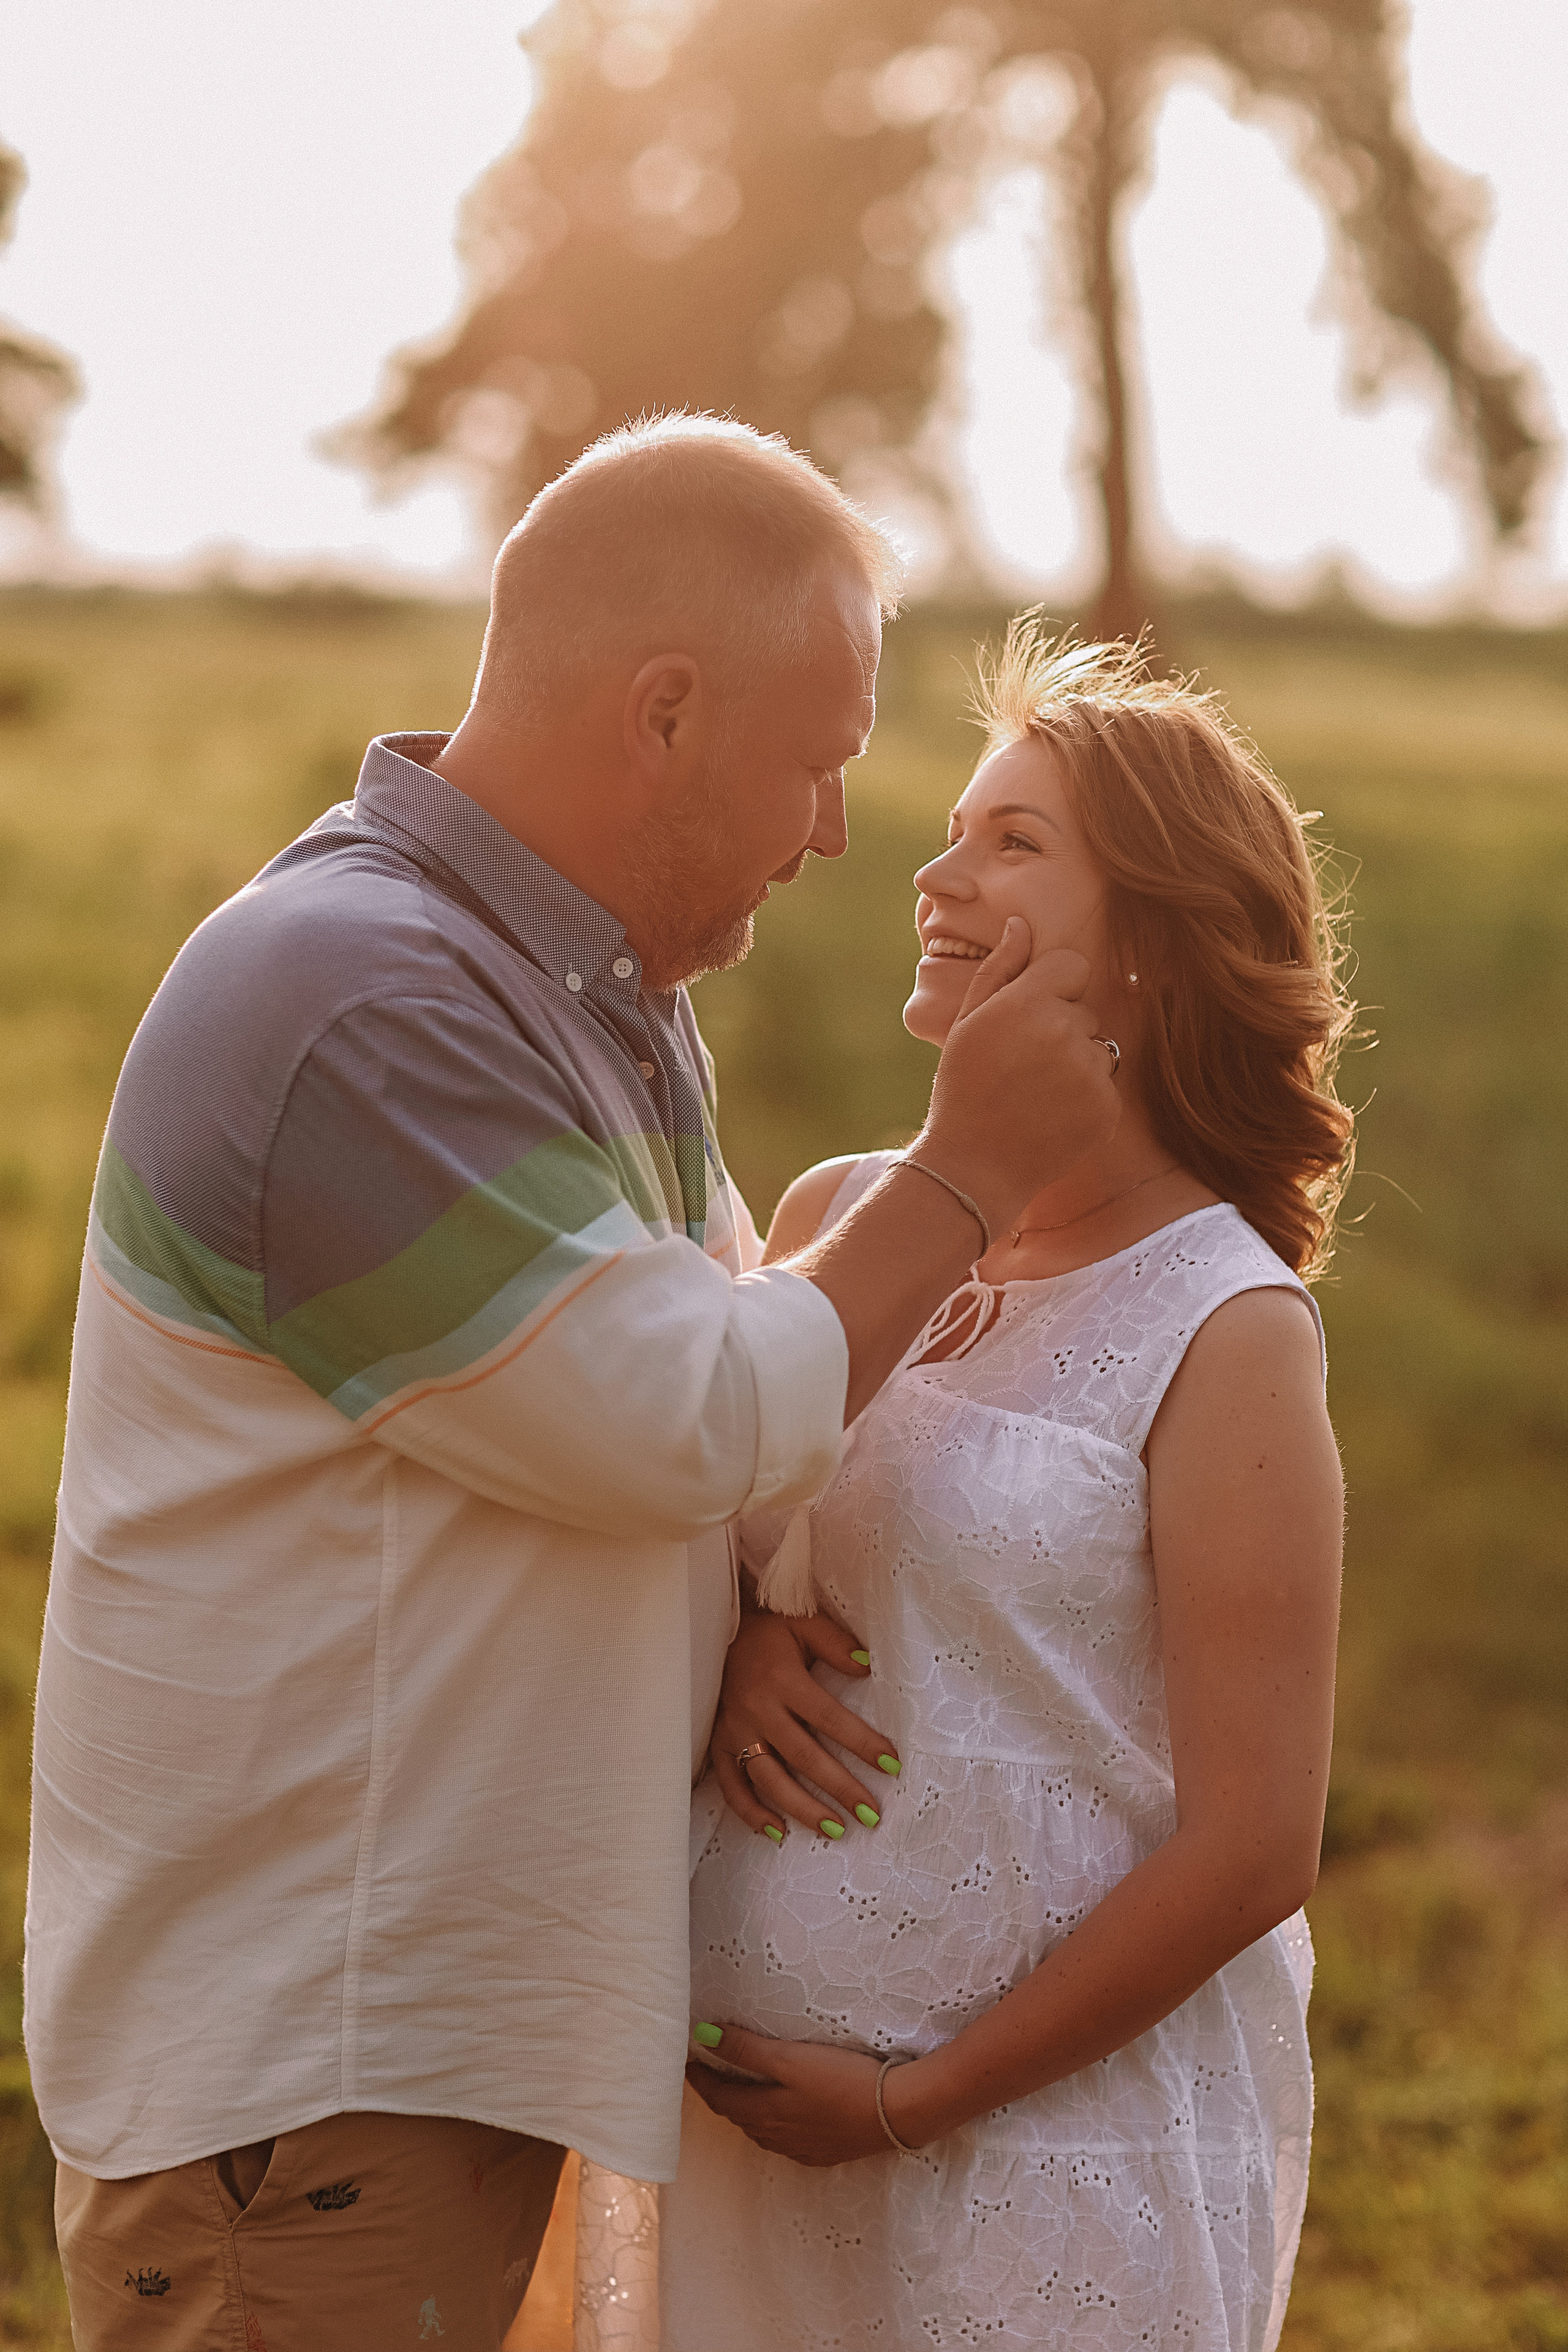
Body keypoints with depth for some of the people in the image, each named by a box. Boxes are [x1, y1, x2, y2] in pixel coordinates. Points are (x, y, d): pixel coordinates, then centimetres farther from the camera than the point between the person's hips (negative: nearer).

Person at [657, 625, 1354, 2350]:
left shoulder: (1224, 1334, -12)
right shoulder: (833, 1217, 3)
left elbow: (1252, 1852, -13)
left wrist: (914, 2100, -11)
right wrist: (714, 1659, -7)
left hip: (1063, 2130, -5)